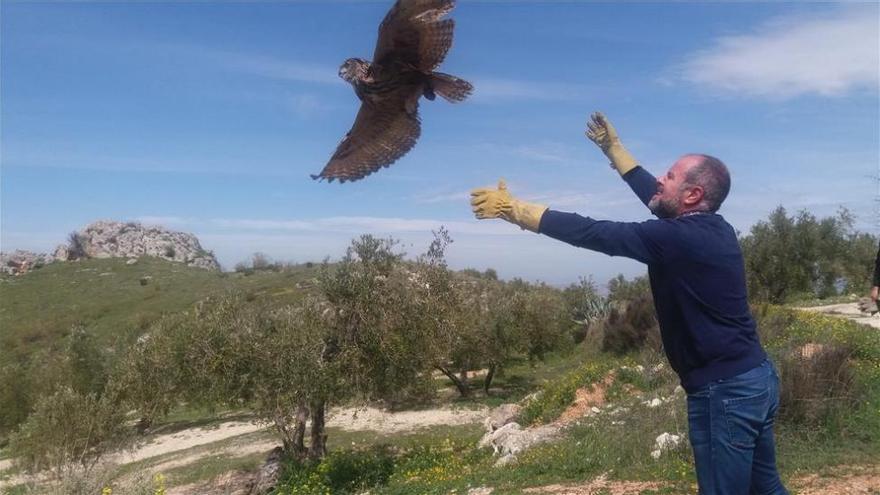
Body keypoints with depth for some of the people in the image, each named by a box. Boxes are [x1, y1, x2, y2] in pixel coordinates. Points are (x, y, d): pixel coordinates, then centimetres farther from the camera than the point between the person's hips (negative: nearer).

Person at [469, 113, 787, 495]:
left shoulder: (679, 238, -22)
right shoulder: (714, 229, 6)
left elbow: (591, 233, -20)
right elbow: (655, 198, 20)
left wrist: (512, 208, -13)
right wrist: (613, 148, 28)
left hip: (724, 391, -10)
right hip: (756, 377, 10)